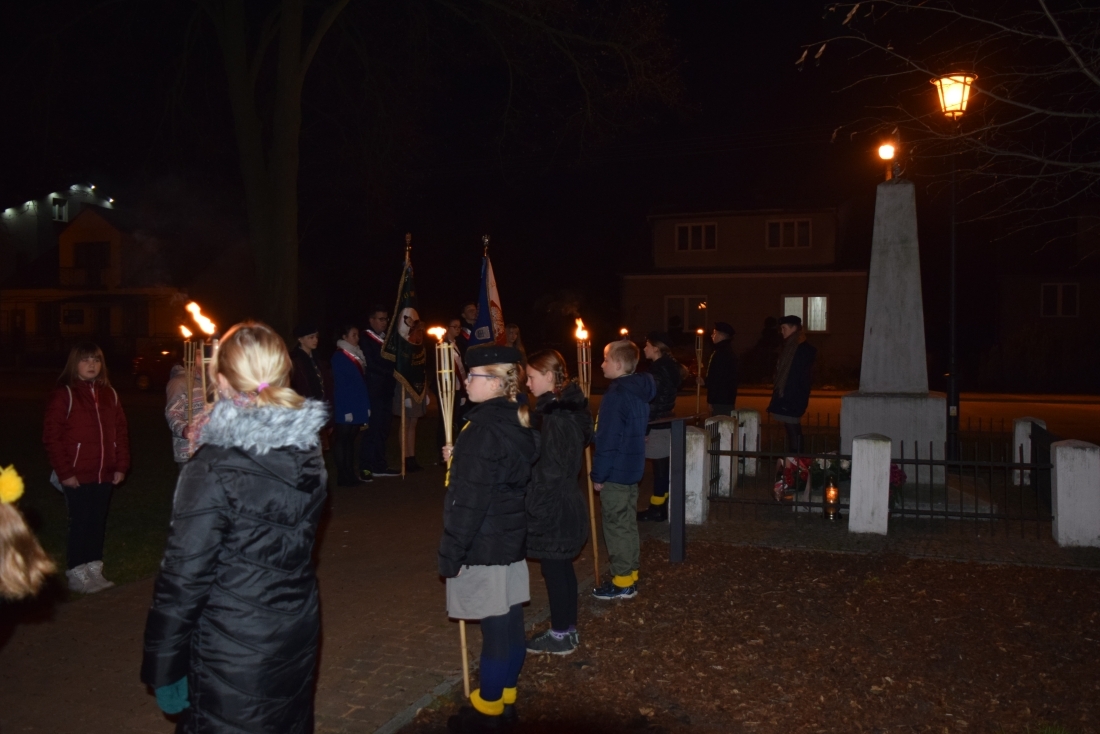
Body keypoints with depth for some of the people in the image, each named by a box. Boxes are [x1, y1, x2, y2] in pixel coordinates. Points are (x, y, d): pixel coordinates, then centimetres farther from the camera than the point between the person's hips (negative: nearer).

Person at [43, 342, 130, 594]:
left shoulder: (109, 394, 9)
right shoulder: (64, 394, -7)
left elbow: (120, 432, 10)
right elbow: (51, 437, -10)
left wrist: (121, 466, 4)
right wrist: (64, 472, -12)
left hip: (104, 474, 5)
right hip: (77, 475, -5)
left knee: (98, 522, 12)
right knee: (80, 523, 2)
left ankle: (94, 570, 24)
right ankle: (77, 574, 15)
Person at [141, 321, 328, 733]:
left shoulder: (214, 470, -22)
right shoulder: (307, 453, -3)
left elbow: (184, 577, -18)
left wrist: (163, 666, -7)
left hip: (233, 656, -6)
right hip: (298, 636, 6)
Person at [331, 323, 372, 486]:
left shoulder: (356, 355, 15)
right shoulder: (339, 357, -10)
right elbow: (340, 385, -14)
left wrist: (366, 405, 10)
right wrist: (346, 410, -18)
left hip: (357, 406, 8)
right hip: (346, 408, -8)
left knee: (350, 439, 12)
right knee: (342, 440, -2)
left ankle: (350, 475, 15)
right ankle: (344, 477, 1)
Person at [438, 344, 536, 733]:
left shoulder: (484, 429, -22)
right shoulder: (517, 422, 6)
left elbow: (469, 501, -22)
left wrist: (451, 553, -15)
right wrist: (459, 460, 9)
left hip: (484, 545, -9)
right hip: (511, 539, 9)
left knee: (495, 627, 3)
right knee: (510, 623, 16)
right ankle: (505, 696, 30)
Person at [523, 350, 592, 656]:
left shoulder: (555, 416, -21)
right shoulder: (568, 408, 8)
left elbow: (551, 470, -22)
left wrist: (536, 510, -17)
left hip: (553, 507, -10)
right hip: (565, 503, 10)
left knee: (554, 569, 3)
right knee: (562, 567, 17)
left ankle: (561, 636, 16)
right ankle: (568, 629, 28)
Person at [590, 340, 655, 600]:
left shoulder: (616, 395, -20)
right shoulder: (640, 392, 9)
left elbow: (607, 440, -21)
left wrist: (598, 474, -14)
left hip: (615, 472, -9)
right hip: (633, 469, 9)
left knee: (616, 526, 0)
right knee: (628, 524, 16)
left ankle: (623, 583, 7)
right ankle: (630, 574, 25)